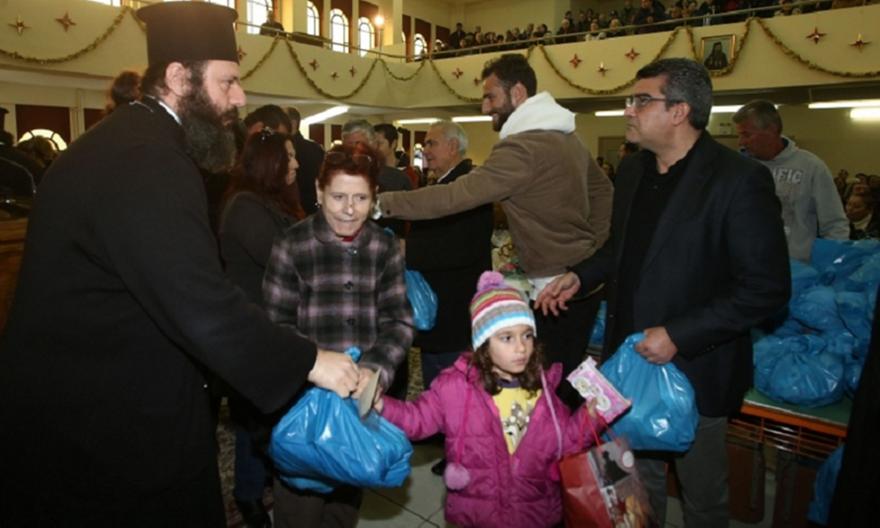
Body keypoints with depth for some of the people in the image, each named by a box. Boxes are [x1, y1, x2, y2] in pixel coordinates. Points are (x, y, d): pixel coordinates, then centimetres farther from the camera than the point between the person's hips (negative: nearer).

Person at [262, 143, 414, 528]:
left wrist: (377, 370, -21)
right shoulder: (292, 246, -8)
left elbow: (399, 321, -4)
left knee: (348, 496, 23)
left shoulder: (385, 247, 0)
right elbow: (278, 326, -8)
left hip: (363, 396, 3)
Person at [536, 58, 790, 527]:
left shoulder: (740, 180, -18)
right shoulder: (631, 168, 4)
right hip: (630, 360, 6)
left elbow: (767, 288, -18)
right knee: (638, 484, 23)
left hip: (693, 369, -5)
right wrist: (580, 276, 0)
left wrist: (678, 336, -22)